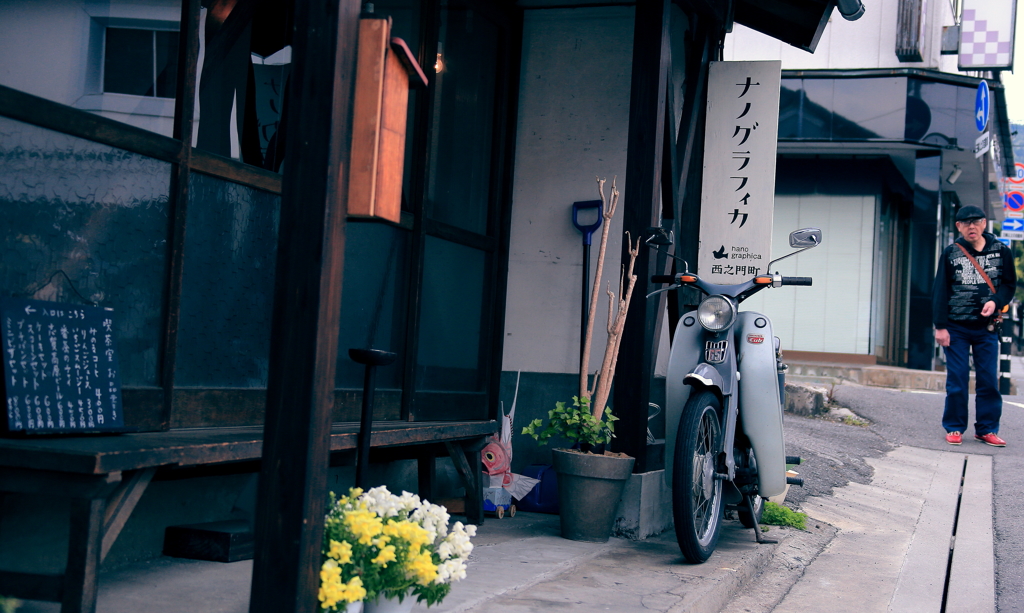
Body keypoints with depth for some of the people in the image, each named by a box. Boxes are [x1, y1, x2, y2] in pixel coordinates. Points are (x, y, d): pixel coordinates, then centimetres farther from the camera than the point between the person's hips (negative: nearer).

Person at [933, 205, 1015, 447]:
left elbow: (1009, 284, 8)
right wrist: (940, 326, -6)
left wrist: (996, 302, -12)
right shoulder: (951, 253, 1)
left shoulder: (1001, 252, 3)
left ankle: (987, 429, 10)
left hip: (987, 327, 1)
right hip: (956, 327, -1)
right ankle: (954, 428, 11)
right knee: (957, 380, 2)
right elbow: (940, 291, 0)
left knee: (989, 380, 2)